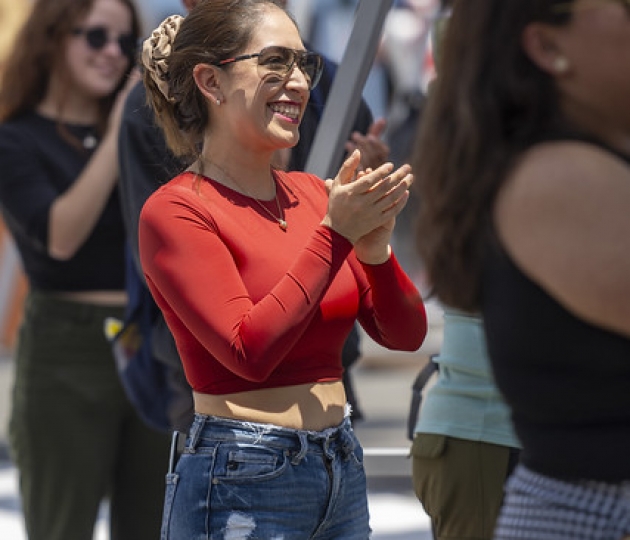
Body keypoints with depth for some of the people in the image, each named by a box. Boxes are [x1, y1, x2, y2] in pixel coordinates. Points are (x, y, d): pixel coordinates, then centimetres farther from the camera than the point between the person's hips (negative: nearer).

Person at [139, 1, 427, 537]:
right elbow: (249, 349, -19)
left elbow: (405, 333, 5)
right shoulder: (176, 210, -9)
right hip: (242, 485, -6)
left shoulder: (314, 194, 8)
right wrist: (335, 233, -17)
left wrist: (374, 248, -13)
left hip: (341, 472, 6)